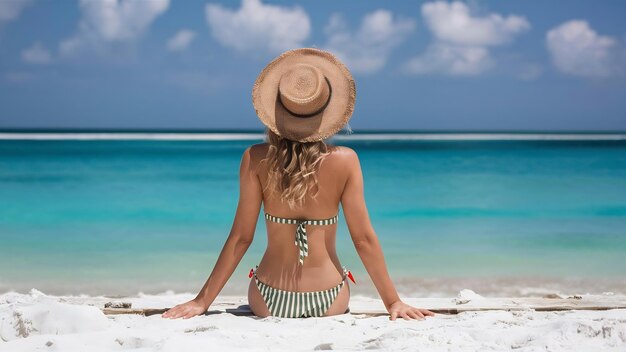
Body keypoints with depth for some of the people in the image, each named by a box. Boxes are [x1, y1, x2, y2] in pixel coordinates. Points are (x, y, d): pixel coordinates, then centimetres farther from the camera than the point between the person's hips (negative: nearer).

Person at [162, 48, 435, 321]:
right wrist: (393, 301, 3)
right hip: (329, 301, 1)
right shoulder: (345, 160, -10)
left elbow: (241, 237, -8)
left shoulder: (256, 159, -9)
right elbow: (364, 238, -7)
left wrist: (202, 301, 0)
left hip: (269, 303, -1)